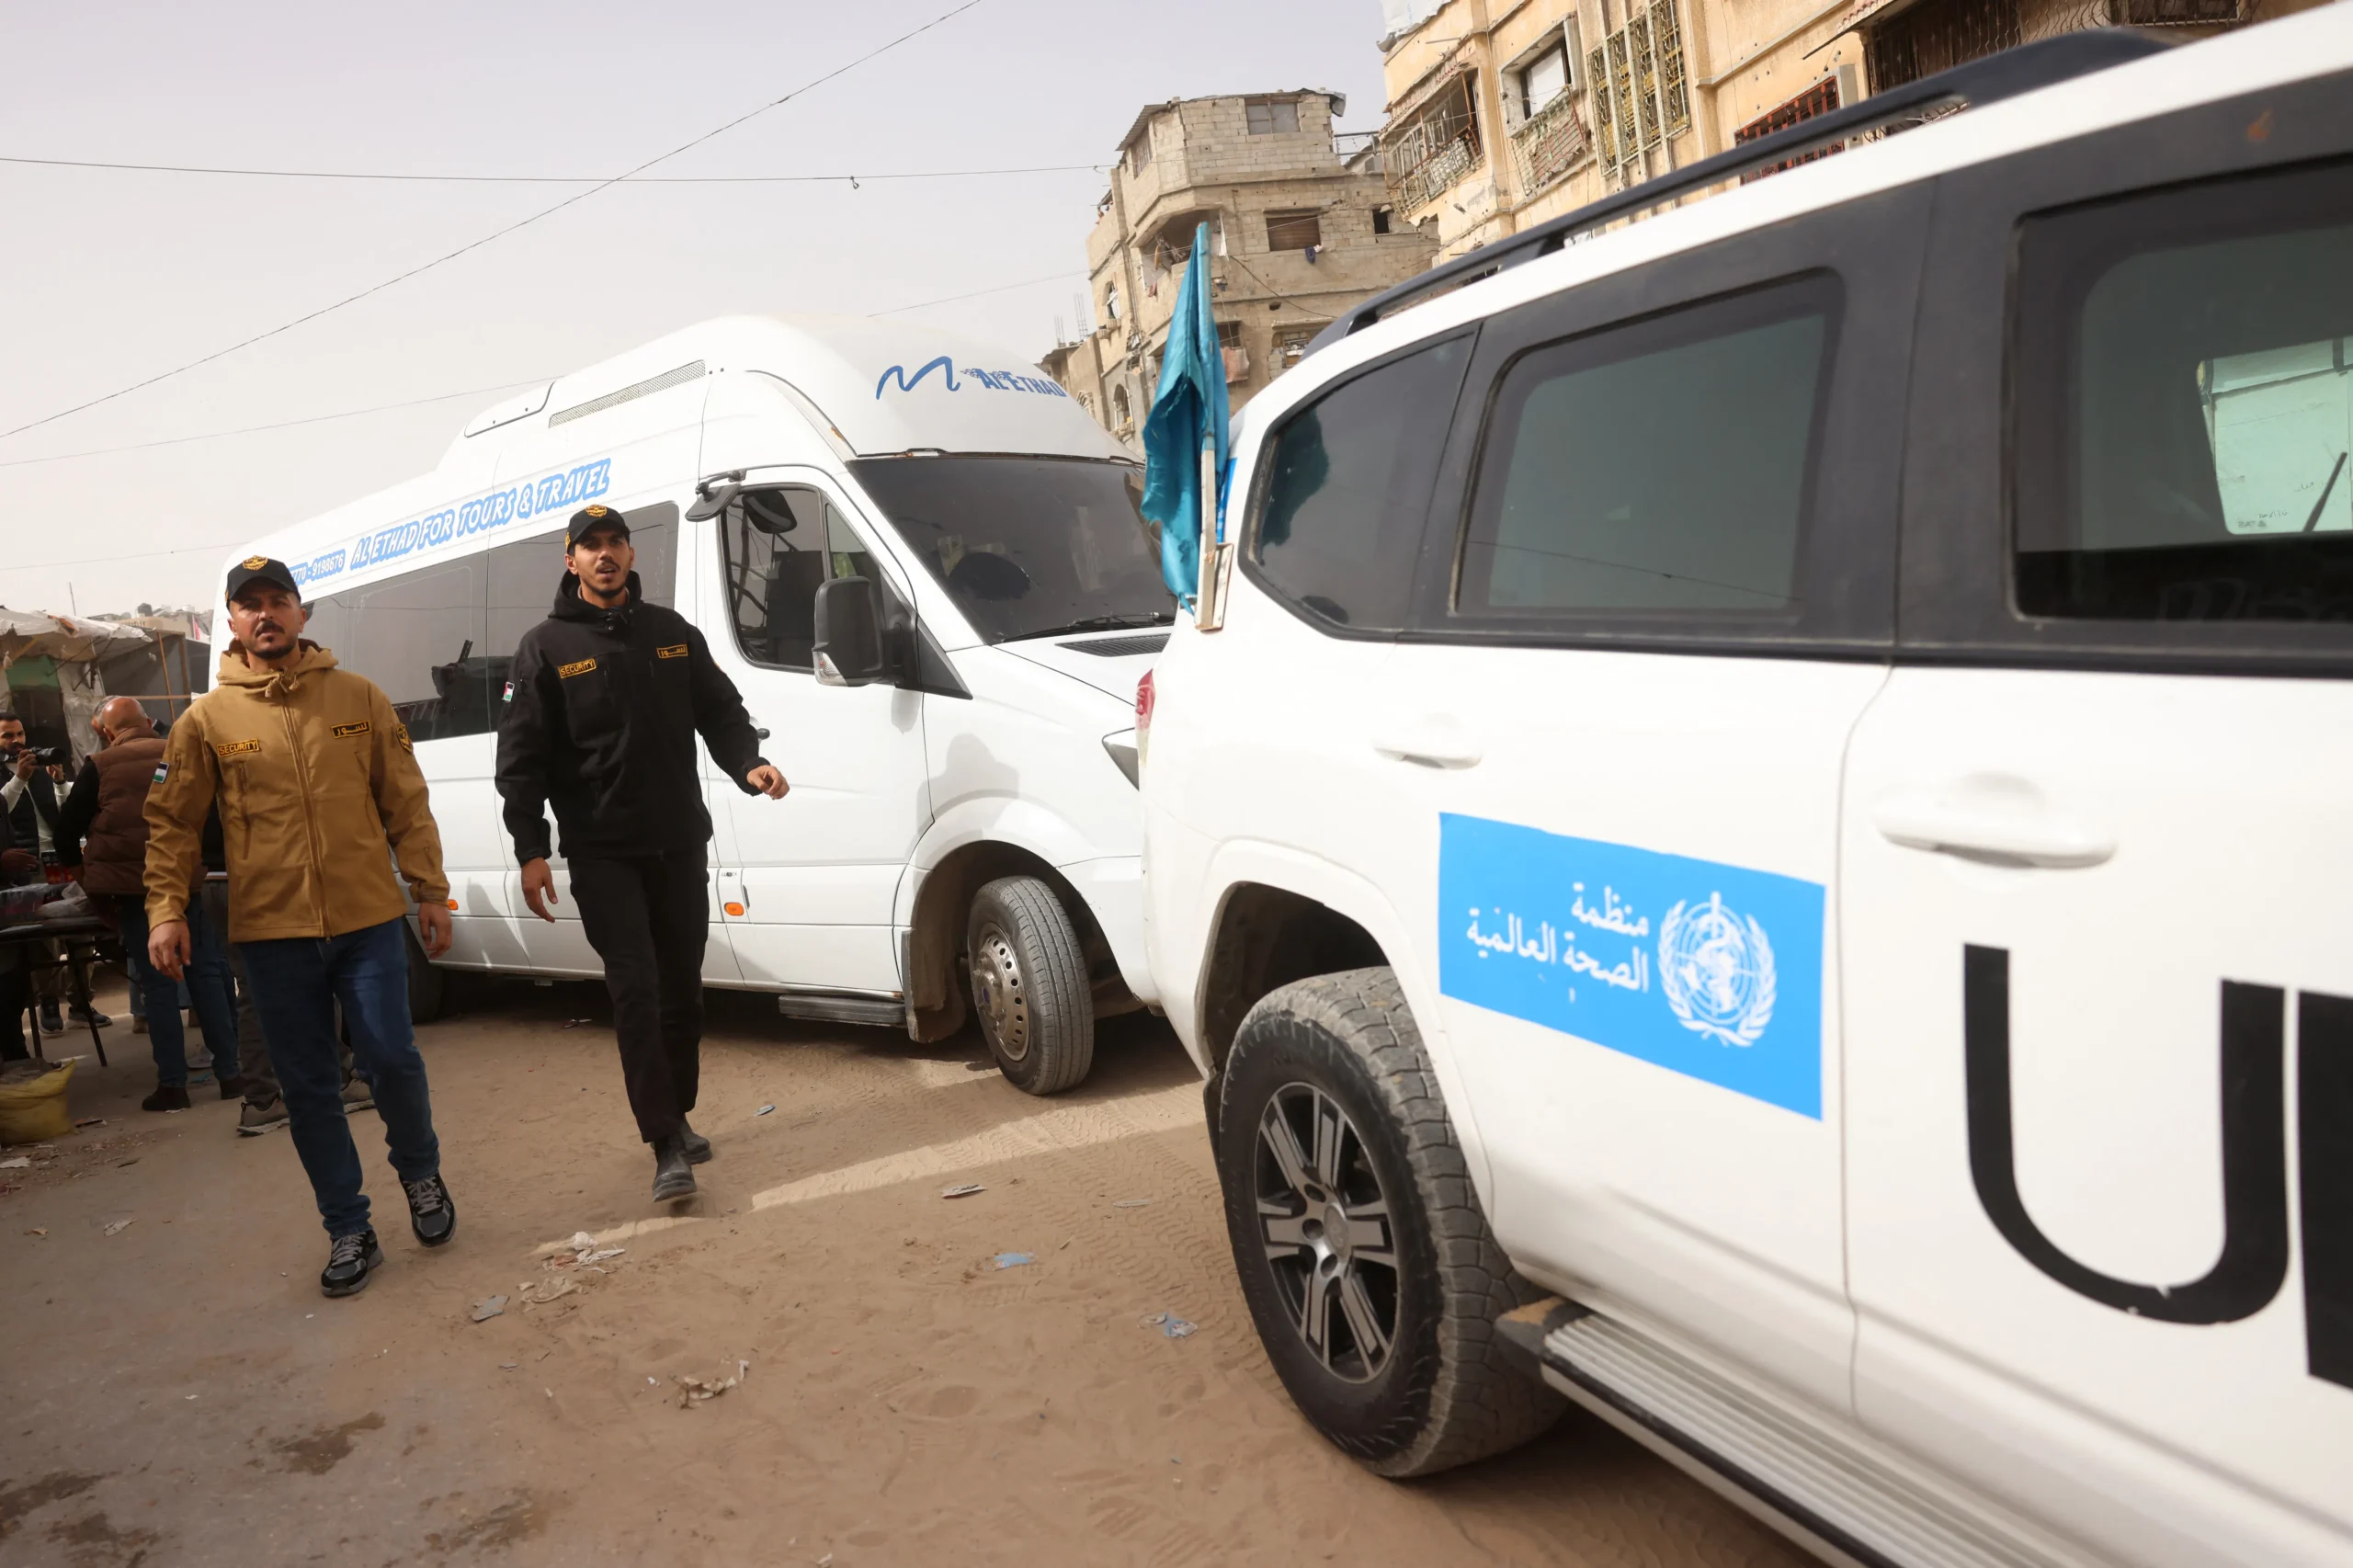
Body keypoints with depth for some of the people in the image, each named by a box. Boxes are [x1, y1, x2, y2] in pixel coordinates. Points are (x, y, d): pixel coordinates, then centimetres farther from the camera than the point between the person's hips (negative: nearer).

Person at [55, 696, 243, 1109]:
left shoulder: (99, 767, 0)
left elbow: (66, 832, 2)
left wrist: (88, 880, 13)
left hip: (133, 888, -2)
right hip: (187, 883, 2)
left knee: (158, 985, 3)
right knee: (206, 975, 9)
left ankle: (172, 1086, 4)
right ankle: (229, 1074, 10)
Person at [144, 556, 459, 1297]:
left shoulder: (359, 698, 4)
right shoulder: (208, 719, 4)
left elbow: (406, 804, 5)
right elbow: (171, 823, 7)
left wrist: (430, 892, 3)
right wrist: (166, 910, -2)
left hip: (368, 919, -1)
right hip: (271, 932, 1)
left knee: (392, 1057, -3)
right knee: (308, 1087, 6)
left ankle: (420, 1172, 27)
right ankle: (348, 1232, 19)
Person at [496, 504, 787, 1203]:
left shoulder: (672, 633, 10)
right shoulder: (546, 647, 0)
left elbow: (721, 710, 11)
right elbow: (522, 757, -2)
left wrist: (748, 764, -10)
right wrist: (531, 849, -10)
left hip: (679, 842, 4)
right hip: (601, 851, -4)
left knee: (682, 986, 11)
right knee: (636, 991, -9)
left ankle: (678, 1117, 28)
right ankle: (667, 1147, -8)